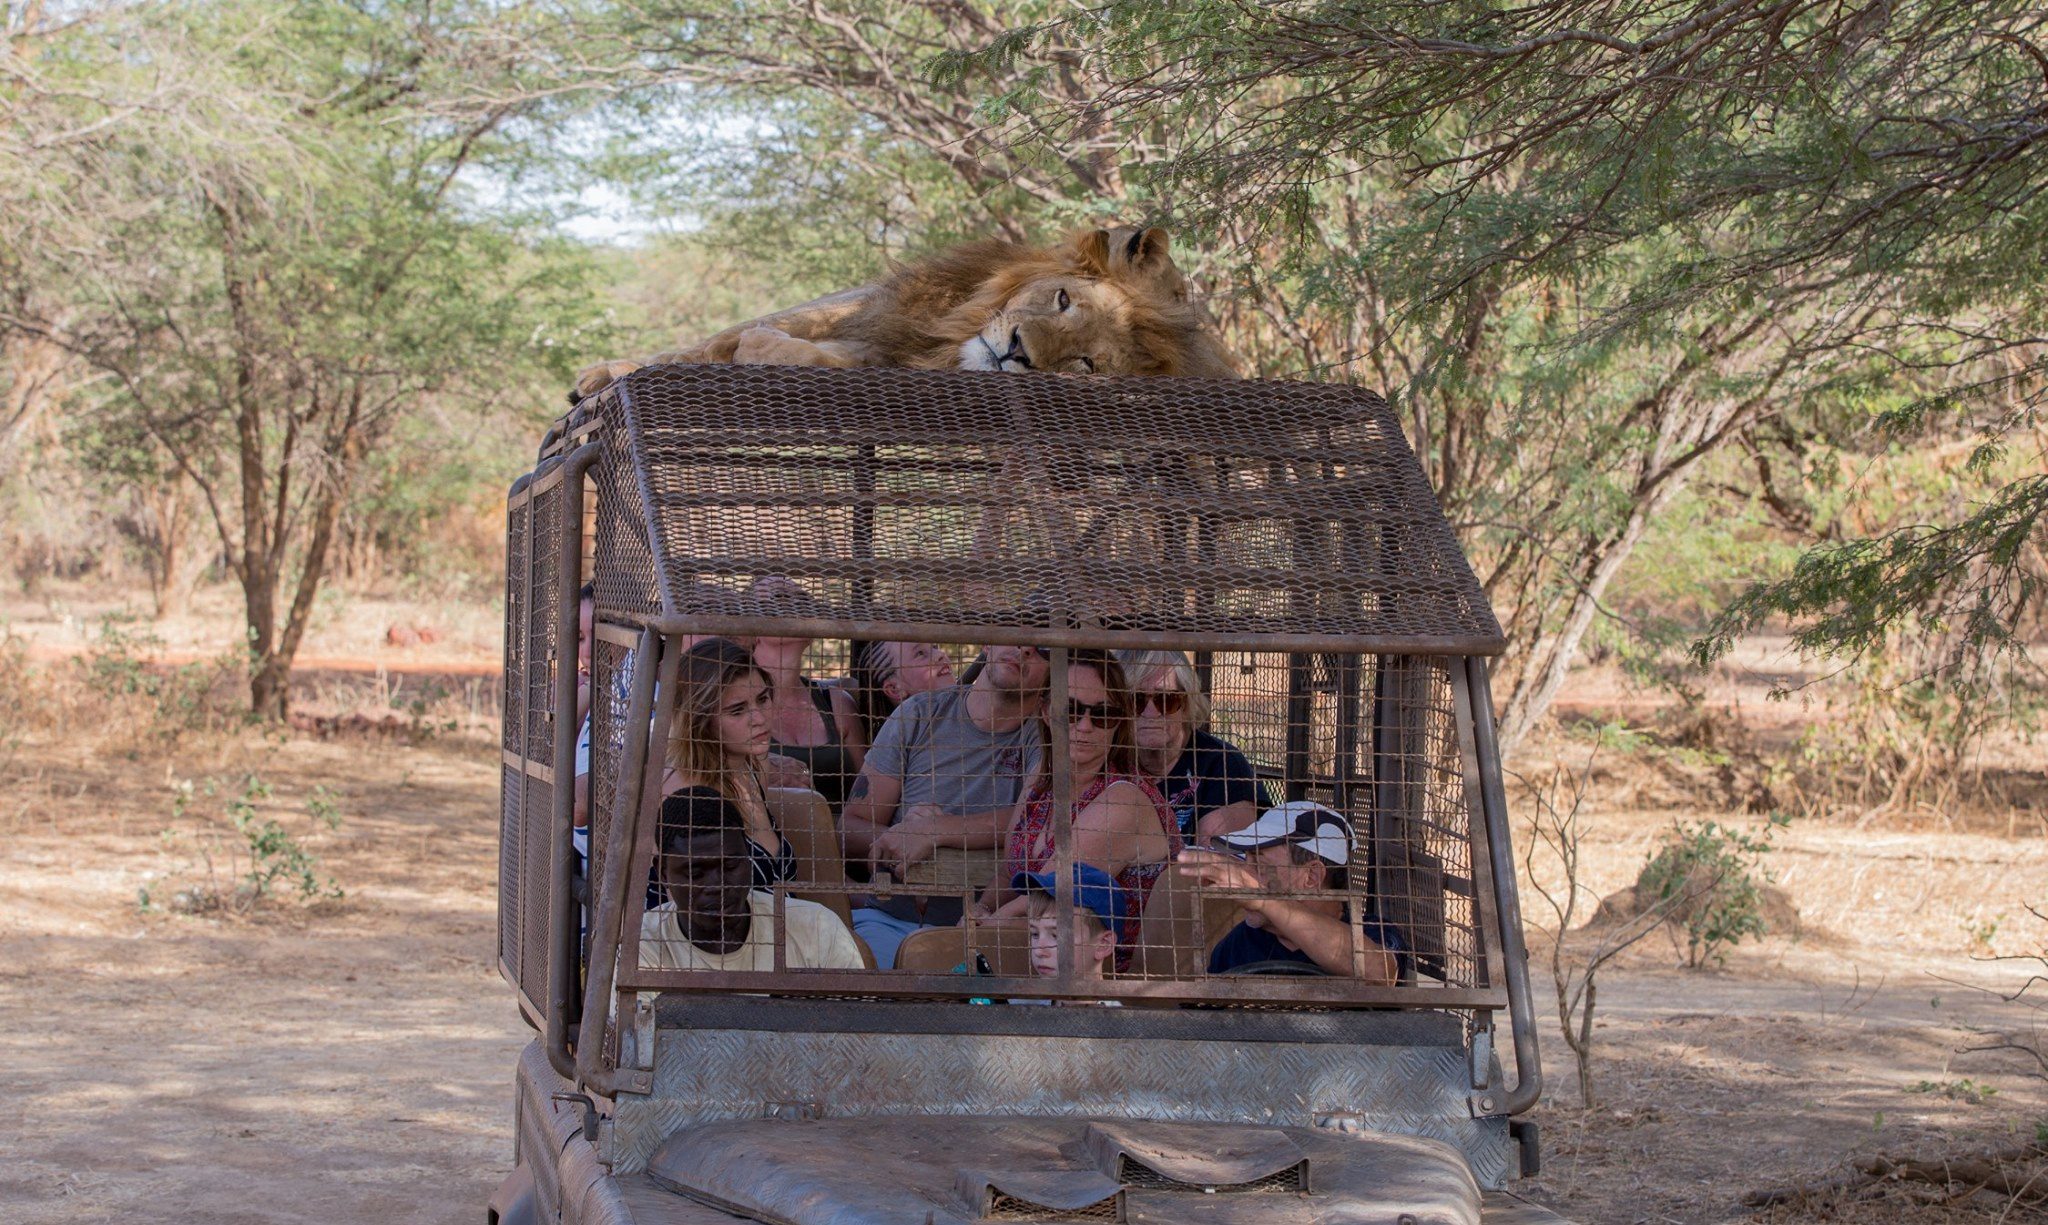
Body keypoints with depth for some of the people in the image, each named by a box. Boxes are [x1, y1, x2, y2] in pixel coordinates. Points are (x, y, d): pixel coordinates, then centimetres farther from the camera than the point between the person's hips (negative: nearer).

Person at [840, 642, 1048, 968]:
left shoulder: (1045, 732, 3)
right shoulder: (920, 715, 10)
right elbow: (849, 827, 7)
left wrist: (932, 832, -22)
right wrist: (905, 839, -14)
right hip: (886, 917, 2)